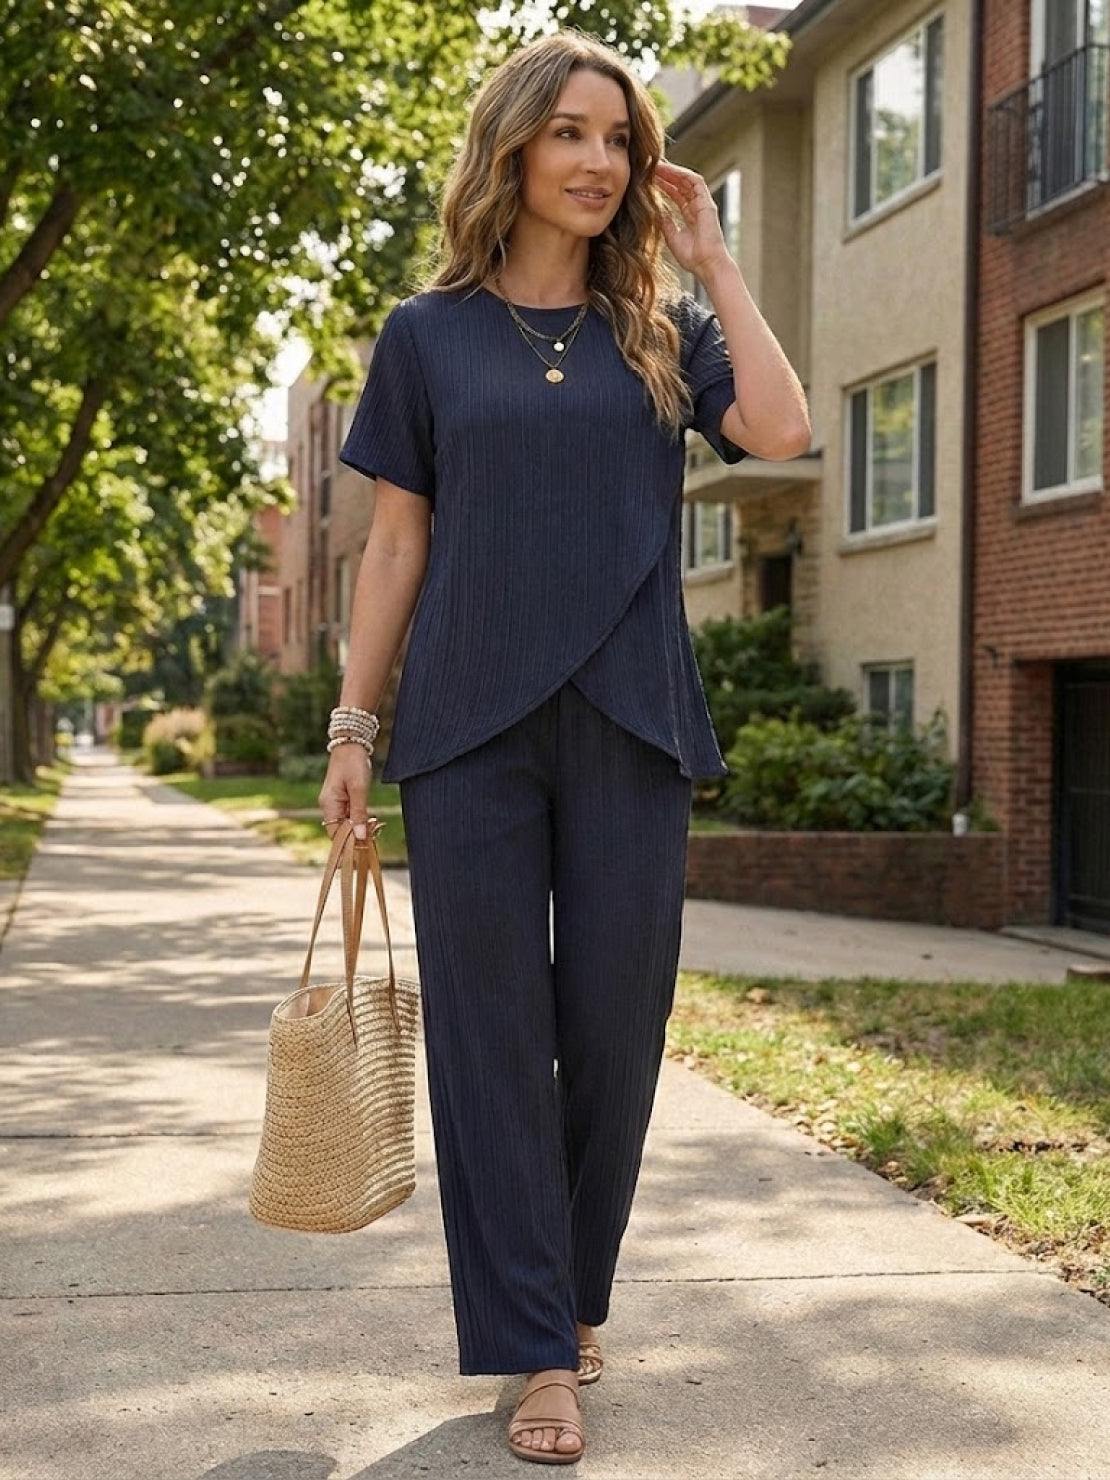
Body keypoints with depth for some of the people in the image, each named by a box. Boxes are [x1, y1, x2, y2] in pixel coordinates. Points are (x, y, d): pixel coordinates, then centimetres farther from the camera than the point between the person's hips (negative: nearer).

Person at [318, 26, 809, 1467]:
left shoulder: (664, 329, 11)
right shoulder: (430, 333, 8)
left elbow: (782, 428, -8)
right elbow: (397, 545, 7)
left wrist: (712, 263, 0)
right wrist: (353, 725, 3)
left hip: (628, 725, 1)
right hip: (471, 725, -1)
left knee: (616, 1022, 5)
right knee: (492, 1027, 0)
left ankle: (573, 1292, 26)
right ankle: (538, 1355, 9)